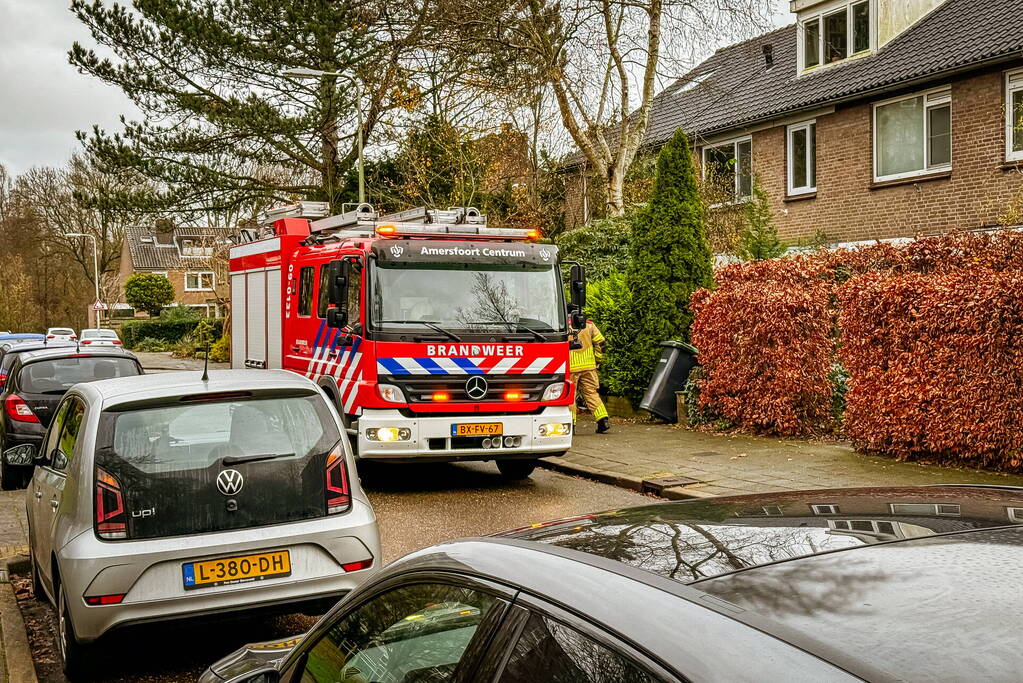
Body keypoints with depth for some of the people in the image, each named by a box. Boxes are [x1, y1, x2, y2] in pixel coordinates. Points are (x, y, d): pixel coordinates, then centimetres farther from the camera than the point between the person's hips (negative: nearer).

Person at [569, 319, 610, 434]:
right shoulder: (589, 325, 4)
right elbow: (600, 342, 6)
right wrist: (597, 360, 15)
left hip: (570, 367, -3)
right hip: (588, 366, 4)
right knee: (591, 393, 10)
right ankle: (603, 420, 3)